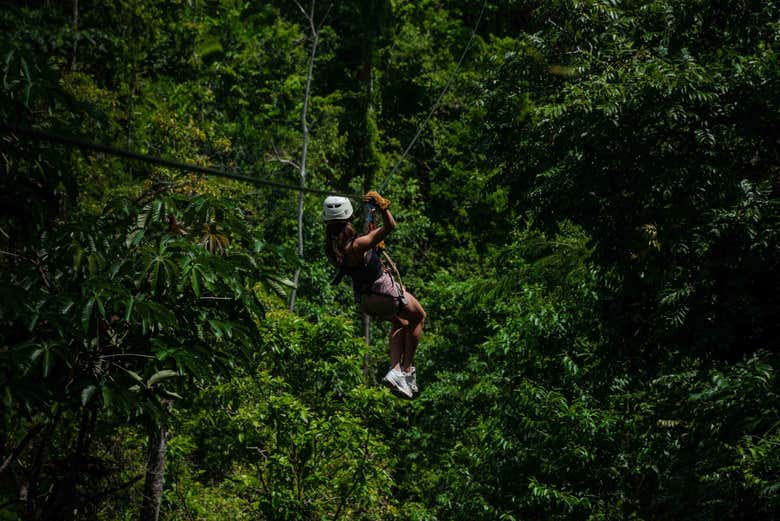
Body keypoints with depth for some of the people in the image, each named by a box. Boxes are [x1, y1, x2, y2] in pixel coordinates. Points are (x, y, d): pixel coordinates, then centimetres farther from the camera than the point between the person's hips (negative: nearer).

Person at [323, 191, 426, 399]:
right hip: (386, 292, -7)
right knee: (418, 318, 21)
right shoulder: (356, 246, -34)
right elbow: (390, 226, -30)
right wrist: (382, 205, -38)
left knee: (399, 324, 31)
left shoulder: (331, 248, -10)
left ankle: (395, 370, 18)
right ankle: (406, 370, 19)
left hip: (364, 299, 7)